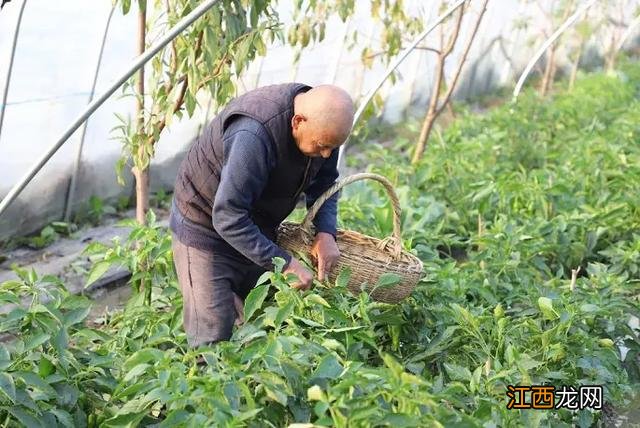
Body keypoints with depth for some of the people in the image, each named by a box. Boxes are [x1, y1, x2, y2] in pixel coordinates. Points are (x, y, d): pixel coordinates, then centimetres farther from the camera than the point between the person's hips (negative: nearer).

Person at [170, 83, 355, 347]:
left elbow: (324, 184, 5)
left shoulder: (322, 123, -11)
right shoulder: (253, 134, -35)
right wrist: (284, 263, -32)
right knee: (213, 339, -8)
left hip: (255, 229, 7)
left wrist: (326, 232, -13)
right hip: (206, 229, -7)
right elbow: (227, 218, -34)